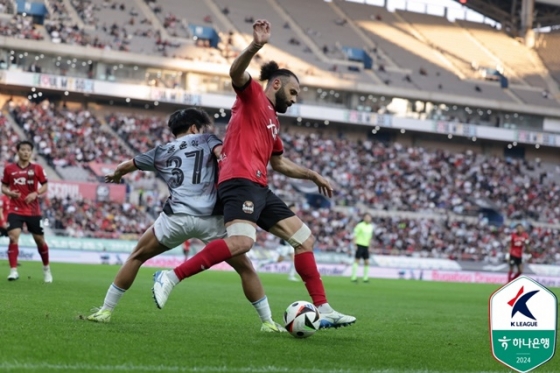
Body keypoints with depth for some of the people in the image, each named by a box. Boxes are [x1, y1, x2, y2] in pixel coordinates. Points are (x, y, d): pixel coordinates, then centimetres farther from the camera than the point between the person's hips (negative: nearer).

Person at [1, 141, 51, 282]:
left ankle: (46, 268, 30)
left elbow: (45, 186, 5)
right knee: (13, 237, -19)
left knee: (40, 240, 9)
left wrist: (35, 193, -14)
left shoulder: (37, 168, 0)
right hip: (15, 210, 0)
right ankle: (13, 270, -17)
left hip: (33, 211, 1)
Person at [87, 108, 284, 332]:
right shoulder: (206, 140, 17)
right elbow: (222, 154, -7)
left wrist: (115, 175, 60)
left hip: (176, 217, 2)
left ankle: (105, 311, 22)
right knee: (245, 267, 14)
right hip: (211, 218, -2)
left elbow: (127, 166, 39)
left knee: (136, 257, 23)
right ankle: (268, 322, 11)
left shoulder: (161, 152, 24)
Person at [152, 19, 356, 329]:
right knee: (242, 241, -32)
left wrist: (313, 176, 41)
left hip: (259, 188, 10)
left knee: (304, 238, 9)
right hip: (240, 182, -10)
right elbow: (236, 73, -18)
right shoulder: (253, 95, 5)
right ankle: (170, 278, -26)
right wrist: (256, 46, -34)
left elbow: (279, 163, 41)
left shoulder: (273, 121, 28)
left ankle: (323, 311, 12)